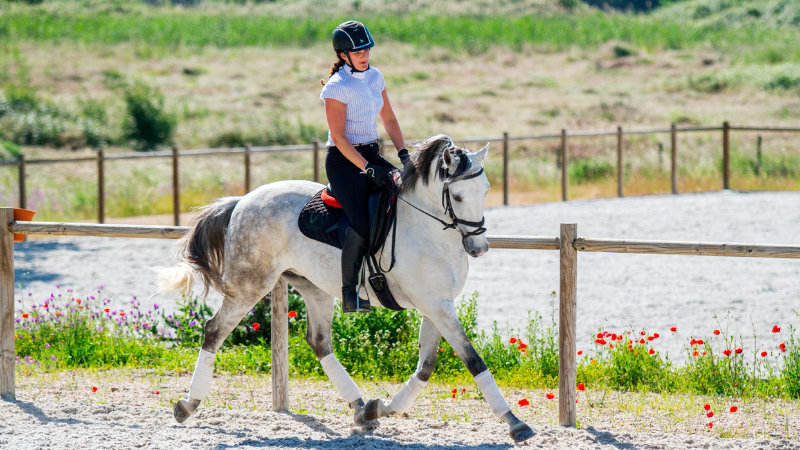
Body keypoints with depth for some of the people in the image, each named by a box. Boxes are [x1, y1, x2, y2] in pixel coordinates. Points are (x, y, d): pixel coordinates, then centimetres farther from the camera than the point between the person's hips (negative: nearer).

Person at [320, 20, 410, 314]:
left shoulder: (375, 77, 9)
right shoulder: (336, 87, -13)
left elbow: (389, 119, 17)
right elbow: (338, 137, -15)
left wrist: (403, 154, 4)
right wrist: (369, 169, -19)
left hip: (372, 154, 7)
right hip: (344, 160, -7)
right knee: (362, 224, -26)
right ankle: (349, 292, -16)